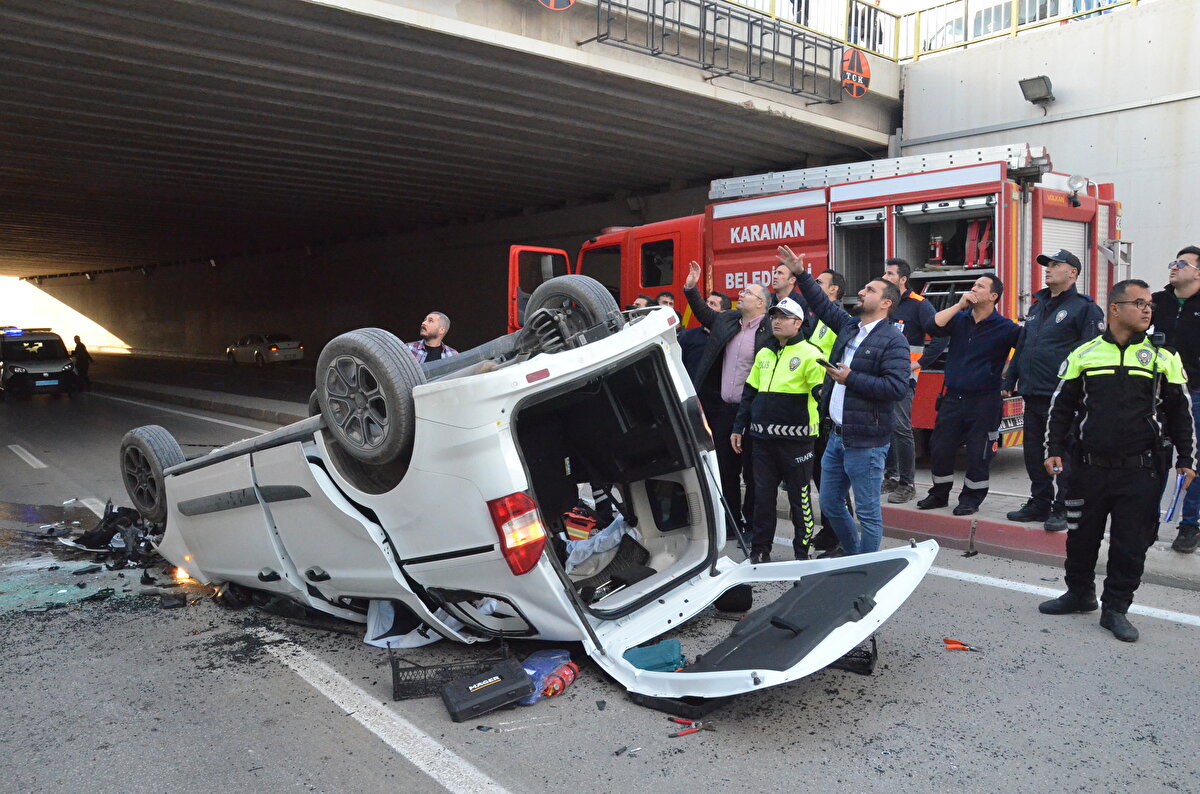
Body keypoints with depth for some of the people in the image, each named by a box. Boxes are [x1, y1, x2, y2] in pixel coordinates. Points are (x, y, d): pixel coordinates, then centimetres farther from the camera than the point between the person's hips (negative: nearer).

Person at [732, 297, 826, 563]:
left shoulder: (809, 354, -5)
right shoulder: (763, 354, 14)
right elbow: (749, 392, 18)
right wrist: (738, 428, 17)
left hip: (795, 438, -5)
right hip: (763, 438, 6)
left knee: (799, 497, 5)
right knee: (762, 496, 11)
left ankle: (802, 552, 18)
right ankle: (760, 550, 22)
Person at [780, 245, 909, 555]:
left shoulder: (893, 340, -11)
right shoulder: (848, 326, 12)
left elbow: (896, 387, -21)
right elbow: (823, 305, 25)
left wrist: (851, 379, -17)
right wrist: (801, 274, 21)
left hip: (865, 442, -8)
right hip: (837, 436, 8)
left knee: (868, 513, 1)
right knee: (830, 504, 17)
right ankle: (853, 557, 34)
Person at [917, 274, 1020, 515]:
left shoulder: (1004, 328, -5)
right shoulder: (959, 319, 7)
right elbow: (934, 327, -8)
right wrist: (959, 305, -9)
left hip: (983, 401, -4)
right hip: (952, 396, 4)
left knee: (978, 454, 2)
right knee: (940, 448, 9)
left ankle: (971, 498, 17)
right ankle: (939, 494, 24)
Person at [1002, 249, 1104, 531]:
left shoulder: (1084, 308, -4)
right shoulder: (1038, 306, 19)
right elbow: (1021, 347, 24)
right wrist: (1010, 382, 20)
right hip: (1033, 396, 8)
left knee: (1063, 456, -1)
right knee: (1034, 455, 12)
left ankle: (1063, 510, 7)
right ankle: (1039, 504, 24)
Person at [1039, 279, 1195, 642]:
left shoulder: (1163, 358, 5)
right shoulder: (1084, 354, 5)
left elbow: (1180, 412, 9)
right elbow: (1062, 406, 9)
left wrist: (1186, 459, 5)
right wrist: (1054, 450, 3)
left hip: (1141, 472, 0)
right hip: (1091, 468, 1)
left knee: (1131, 544, 3)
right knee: (1081, 535, 11)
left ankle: (1116, 608, 17)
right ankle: (1079, 593, 30)